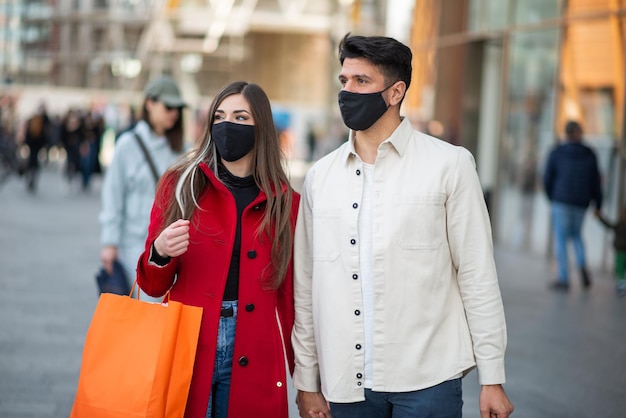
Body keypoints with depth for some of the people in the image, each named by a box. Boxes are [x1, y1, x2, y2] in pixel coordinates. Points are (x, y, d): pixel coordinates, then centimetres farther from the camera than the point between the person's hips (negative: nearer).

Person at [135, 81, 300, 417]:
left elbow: (290, 297, 7)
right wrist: (160, 253, -17)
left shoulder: (285, 203, 4)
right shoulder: (181, 185, 3)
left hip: (253, 361, 1)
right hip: (186, 346, 0)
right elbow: (153, 286, 5)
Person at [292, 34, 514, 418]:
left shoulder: (449, 164, -1)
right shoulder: (320, 176, 8)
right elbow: (307, 286, 10)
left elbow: (477, 276, -2)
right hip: (346, 386, 3)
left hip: (426, 382, -3)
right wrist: (307, 381, 9)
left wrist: (492, 378, -4)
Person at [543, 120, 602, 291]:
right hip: (581, 203, 3)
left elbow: (547, 179, 0)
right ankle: (582, 265, 2)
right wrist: (598, 205, 10)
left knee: (561, 239, 1)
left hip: (561, 201, -3)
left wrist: (552, 198, 16)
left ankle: (564, 279, -1)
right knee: (576, 234, 23)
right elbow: (595, 182, 3)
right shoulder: (590, 155, 3)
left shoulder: (556, 153, -3)